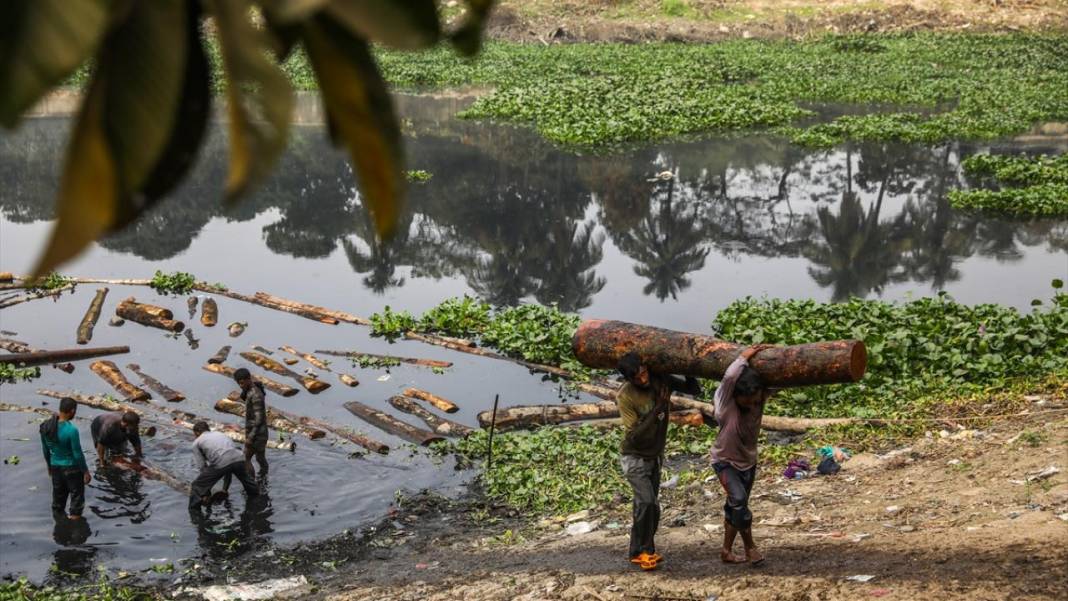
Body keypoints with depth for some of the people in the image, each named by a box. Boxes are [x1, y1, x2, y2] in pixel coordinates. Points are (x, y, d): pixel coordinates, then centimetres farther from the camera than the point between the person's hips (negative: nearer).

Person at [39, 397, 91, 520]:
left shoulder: (46, 426, -7)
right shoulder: (71, 429, -27)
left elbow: (45, 449, 6)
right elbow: (77, 454, -20)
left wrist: (49, 465, 21)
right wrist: (86, 471, -8)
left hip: (55, 466, 6)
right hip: (71, 467, -6)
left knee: (58, 494, 22)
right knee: (77, 494, 12)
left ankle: (58, 516, 36)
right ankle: (75, 517, 20)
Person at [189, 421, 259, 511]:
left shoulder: (197, 442, 22)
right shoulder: (220, 434, 37)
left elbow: (201, 467, 16)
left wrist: (205, 493, 21)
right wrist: (225, 488, 44)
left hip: (220, 463, -5)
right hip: (238, 458, 5)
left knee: (197, 487, 12)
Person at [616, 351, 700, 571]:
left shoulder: (661, 380, -9)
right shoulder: (625, 396, -24)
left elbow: (694, 390, -1)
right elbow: (635, 434, -25)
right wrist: (658, 409, -29)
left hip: (655, 456, 5)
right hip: (635, 457, -5)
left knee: (651, 506, 6)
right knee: (646, 502, -19)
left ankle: (643, 550, 18)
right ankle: (641, 551, -6)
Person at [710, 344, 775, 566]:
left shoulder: (760, 397, -11)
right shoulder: (725, 400, -24)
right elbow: (730, 376, -42)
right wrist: (745, 356, -30)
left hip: (748, 461, 5)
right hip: (725, 461, -5)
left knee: (734, 508, 13)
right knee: (738, 499, -25)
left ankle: (727, 551, 25)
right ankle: (750, 546, -11)